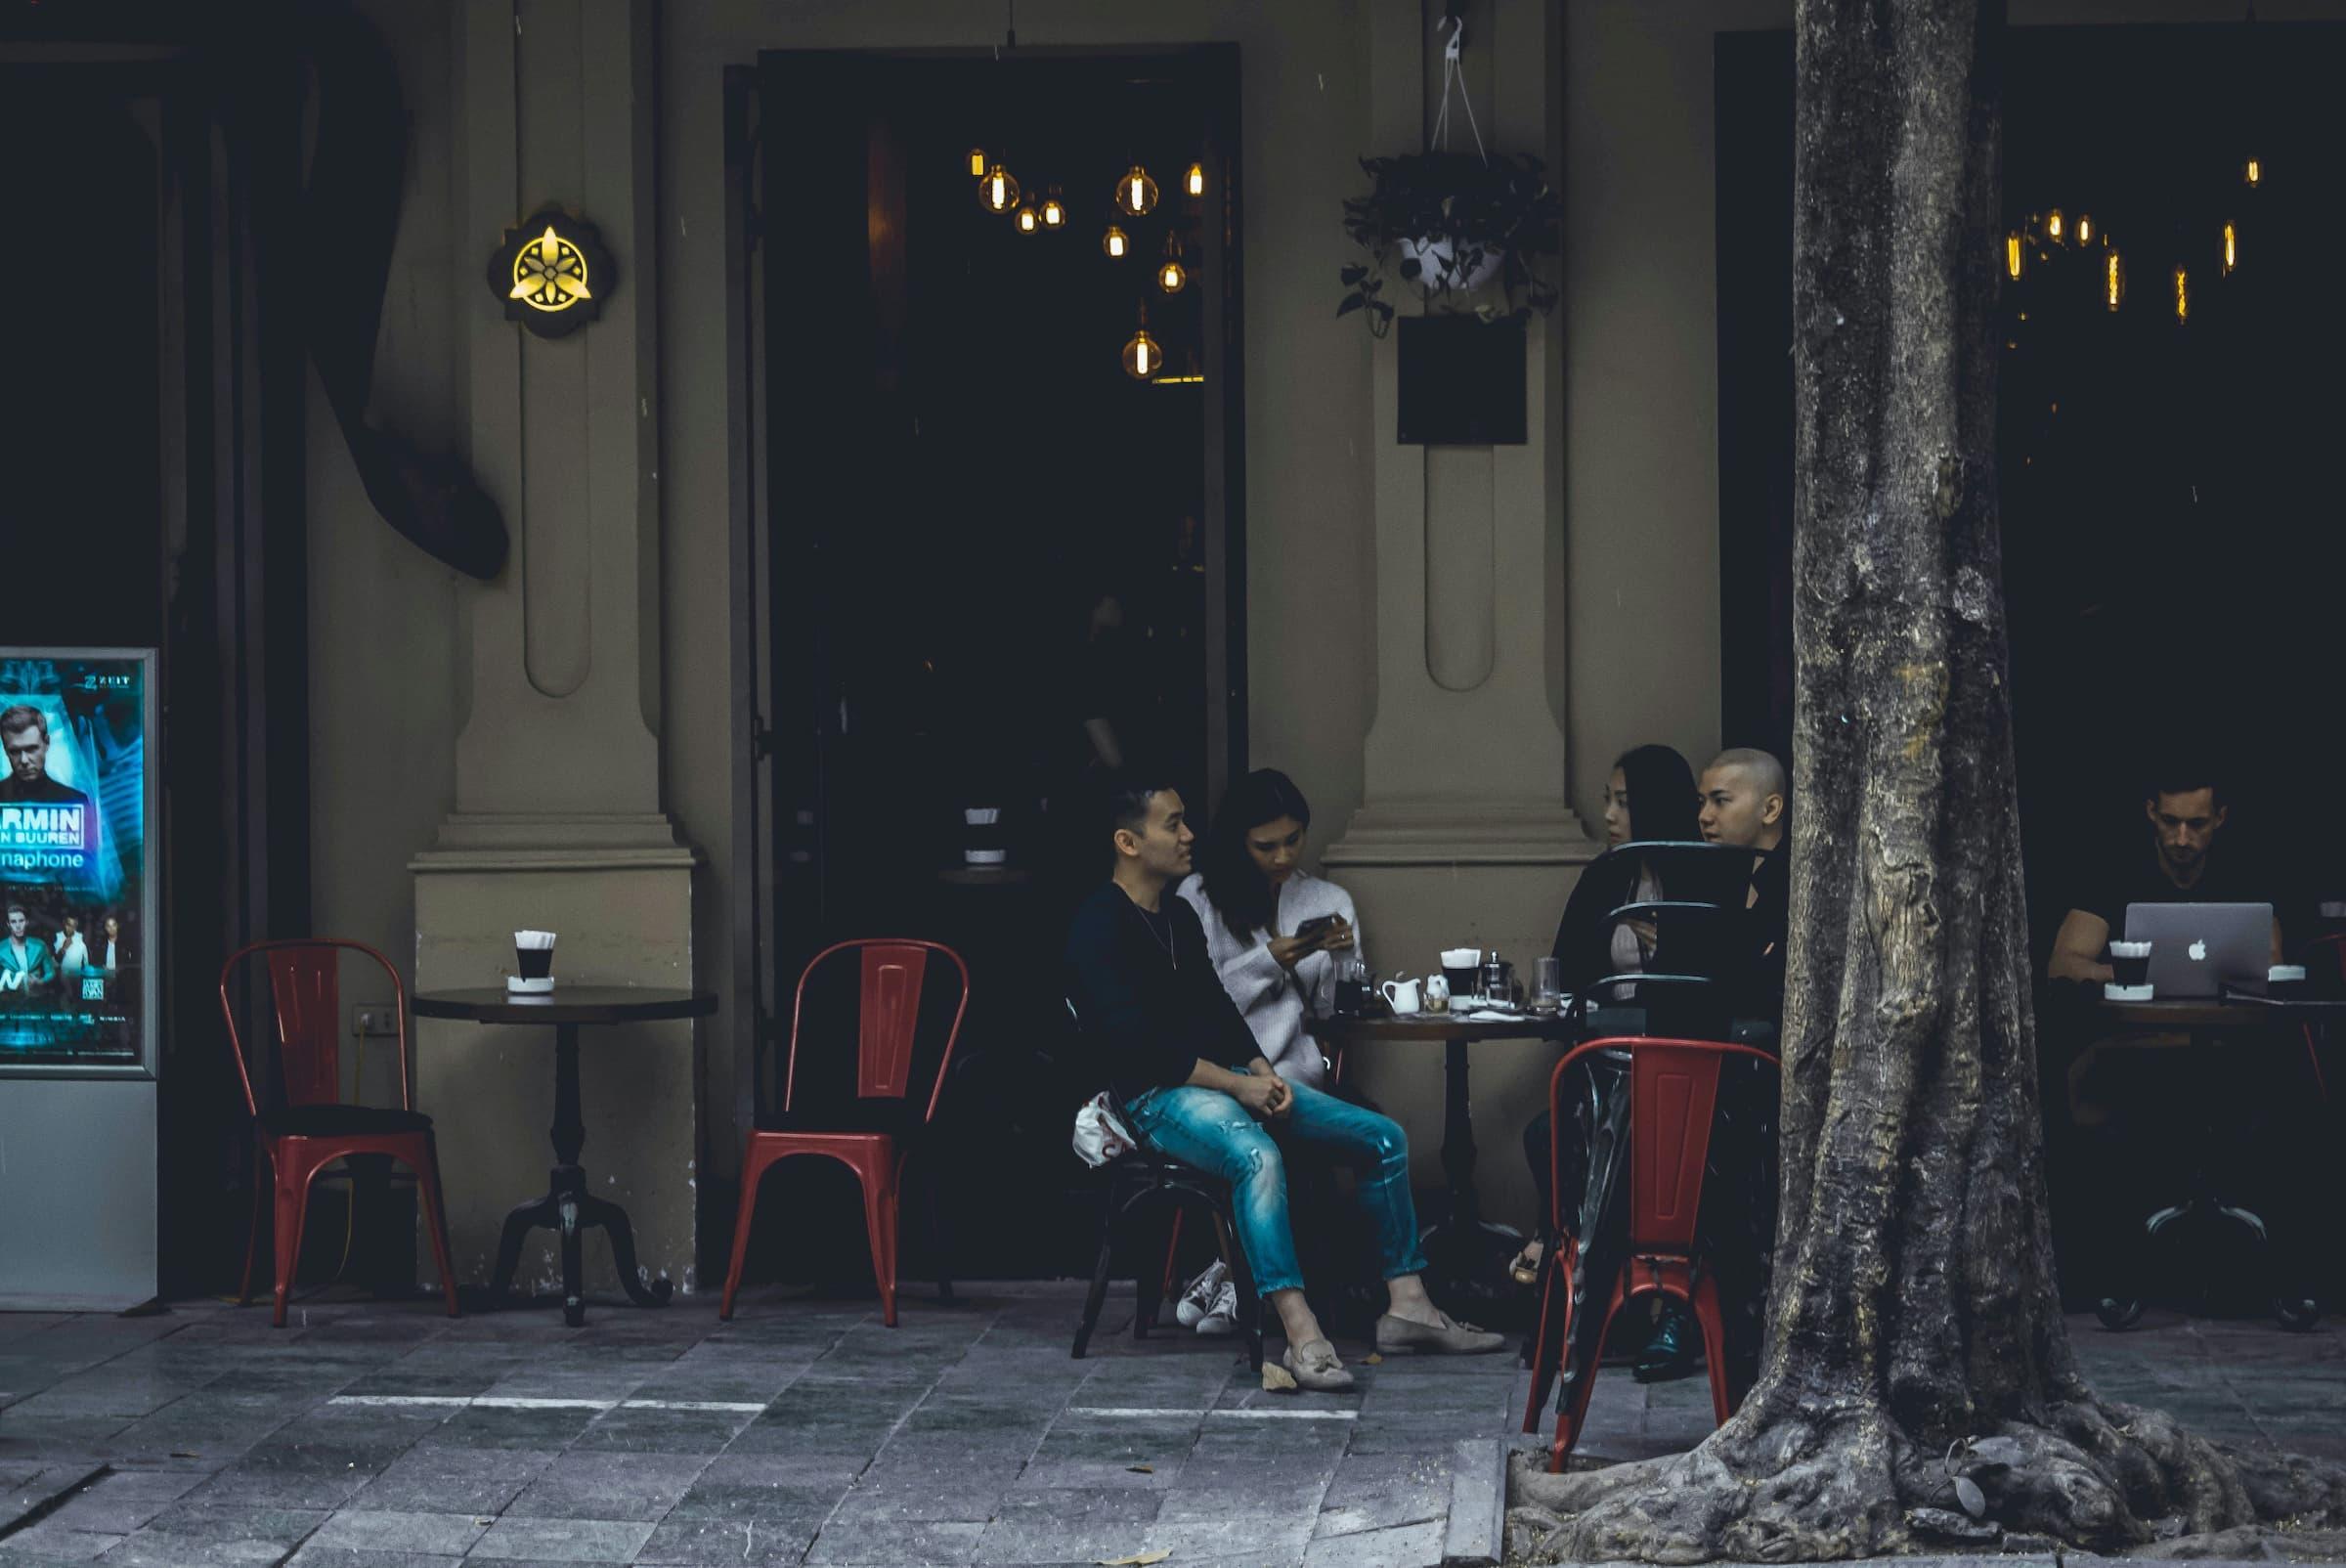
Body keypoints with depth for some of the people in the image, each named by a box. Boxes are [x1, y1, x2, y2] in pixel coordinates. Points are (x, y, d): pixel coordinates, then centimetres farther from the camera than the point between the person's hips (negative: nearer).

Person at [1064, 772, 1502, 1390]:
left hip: (1229, 1078, 10)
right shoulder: (1099, 928, -11)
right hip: (1159, 1096, -9)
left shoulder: (1180, 915, 18)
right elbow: (1135, 1044, -19)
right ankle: (1302, 1338, -47)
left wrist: (1264, 1074, 1)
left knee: (1384, 1138, 0)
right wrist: (1238, 1084, -18)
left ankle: (1406, 1305, 1)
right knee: (1257, 1155, -40)